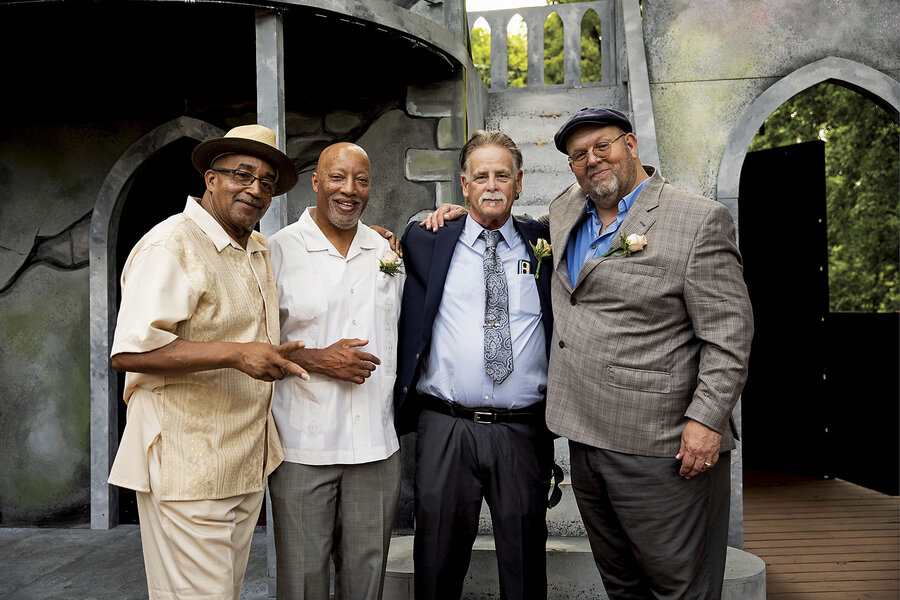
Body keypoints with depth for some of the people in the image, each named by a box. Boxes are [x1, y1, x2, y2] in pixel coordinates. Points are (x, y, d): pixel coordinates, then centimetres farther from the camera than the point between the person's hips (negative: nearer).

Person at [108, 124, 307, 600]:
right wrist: (236, 354, -28)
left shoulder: (259, 249, 14)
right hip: (187, 469, -9)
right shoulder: (171, 247, -14)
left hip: (245, 465, 9)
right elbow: (129, 353, -22)